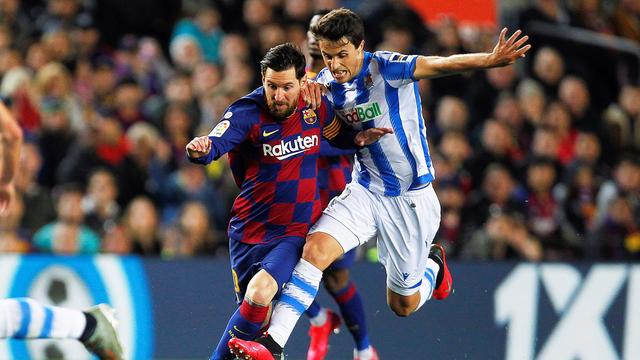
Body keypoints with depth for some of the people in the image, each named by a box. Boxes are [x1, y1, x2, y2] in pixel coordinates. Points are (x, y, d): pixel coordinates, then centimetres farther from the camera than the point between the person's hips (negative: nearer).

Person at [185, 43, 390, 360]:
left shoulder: (315, 105, -4)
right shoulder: (247, 112, -15)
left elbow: (336, 135, 18)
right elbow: (215, 144, -33)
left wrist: (357, 138, -4)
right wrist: (201, 150, -57)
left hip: (295, 232, 0)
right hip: (250, 231, 0)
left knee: (260, 294, -24)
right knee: (260, 317, 7)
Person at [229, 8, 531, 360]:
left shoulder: (386, 68, -20)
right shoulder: (325, 84, -3)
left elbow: (440, 64, -35)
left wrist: (491, 60, -53)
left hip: (411, 198, -4)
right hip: (364, 191, 4)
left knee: (403, 305, 8)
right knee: (315, 249, -23)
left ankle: (432, 265, 43)